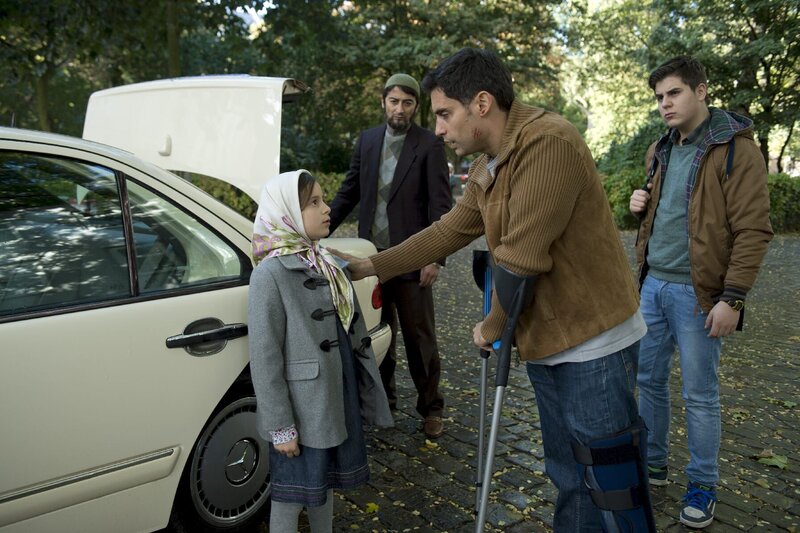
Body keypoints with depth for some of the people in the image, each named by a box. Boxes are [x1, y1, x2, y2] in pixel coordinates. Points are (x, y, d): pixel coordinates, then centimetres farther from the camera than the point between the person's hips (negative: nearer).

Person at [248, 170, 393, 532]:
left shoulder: (327, 265, 7)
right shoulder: (270, 274, -16)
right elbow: (265, 357, -17)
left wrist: (367, 395, 13)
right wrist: (280, 426, -16)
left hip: (338, 402, 7)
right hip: (301, 410, -7)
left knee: (325, 484, 22)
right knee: (292, 495, 9)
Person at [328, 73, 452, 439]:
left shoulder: (430, 146, -4)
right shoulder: (367, 140, 10)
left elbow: (440, 205, -8)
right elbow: (349, 191, 13)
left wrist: (435, 258, -15)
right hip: (372, 254, 4)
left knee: (419, 338, 4)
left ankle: (431, 408, 19)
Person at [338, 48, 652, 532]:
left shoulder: (547, 142, -22)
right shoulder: (484, 169, 9)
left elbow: (521, 257, -23)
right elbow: (449, 232, 16)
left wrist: (492, 326, -8)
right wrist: (372, 266, 16)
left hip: (592, 343, -8)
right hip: (544, 343, 8)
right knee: (569, 477, 18)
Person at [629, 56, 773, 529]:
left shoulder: (736, 149, -9)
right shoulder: (660, 151, 13)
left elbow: (753, 230, -13)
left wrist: (733, 298, -17)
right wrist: (641, 205, 3)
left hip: (696, 293, -7)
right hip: (652, 285, 7)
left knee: (700, 395, 4)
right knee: (650, 380, 14)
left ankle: (703, 485, 21)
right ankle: (653, 464, 32)